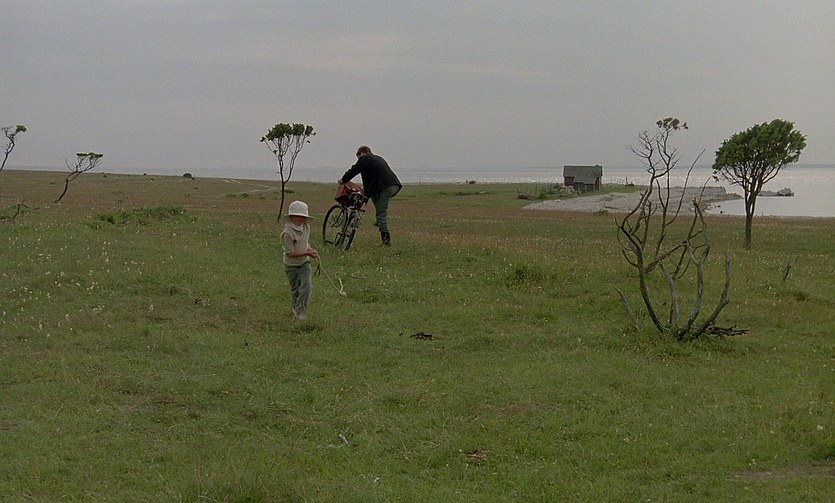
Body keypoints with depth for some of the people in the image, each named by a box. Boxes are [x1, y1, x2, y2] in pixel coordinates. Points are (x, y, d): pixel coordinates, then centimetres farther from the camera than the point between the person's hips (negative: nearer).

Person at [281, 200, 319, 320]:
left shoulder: (306, 227, -5)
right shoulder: (287, 233, -27)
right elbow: (290, 253, -26)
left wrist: (311, 251, -7)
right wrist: (307, 253, -29)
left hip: (304, 263, 4)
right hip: (291, 266, -4)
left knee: (307, 287, -11)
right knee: (295, 290, 10)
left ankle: (301, 312, -1)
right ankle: (296, 311, 32)